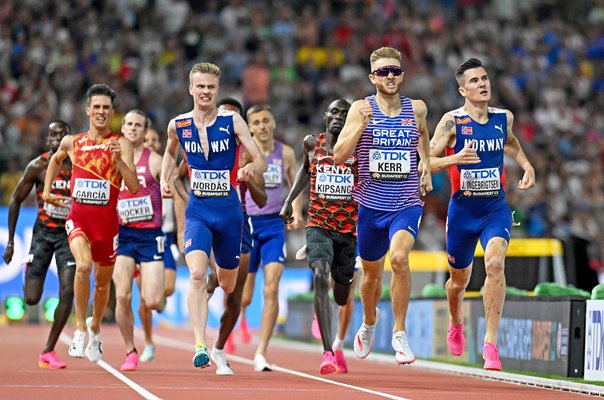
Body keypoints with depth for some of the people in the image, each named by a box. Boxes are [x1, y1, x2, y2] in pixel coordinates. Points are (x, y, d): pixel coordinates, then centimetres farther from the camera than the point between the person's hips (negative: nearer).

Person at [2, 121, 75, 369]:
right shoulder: (38, 167, -5)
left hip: (69, 234, 1)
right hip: (43, 232, -1)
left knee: (67, 293, -14)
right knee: (32, 298, -5)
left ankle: (48, 352, -3)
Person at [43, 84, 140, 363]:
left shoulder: (121, 144, -4)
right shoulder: (72, 143, 4)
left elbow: (134, 187, -14)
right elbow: (56, 160, 29)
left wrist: (118, 159, -26)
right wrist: (47, 191, 21)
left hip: (107, 220, 0)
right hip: (78, 217, 0)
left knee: (103, 281, 14)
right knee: (83, 266, -27)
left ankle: (95, 327, 41)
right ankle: (80, 329, -15)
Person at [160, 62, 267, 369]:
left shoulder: (232, 121, -7)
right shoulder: (178, 125, 0)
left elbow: (261, 162, -9)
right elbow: (170, 152, 24)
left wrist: (251, 168, -32)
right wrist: (165, 180, 7)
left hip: (229, 210, 0)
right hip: (197, 210, 0)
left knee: (228, 286, 13)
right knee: (197, 275, -23)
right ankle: (200, 346, -28)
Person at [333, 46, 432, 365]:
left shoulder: (416, 108, 1)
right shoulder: (361, 109, -5)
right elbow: (340, 156, -11)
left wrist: (427, 169, 15)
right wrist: (362, 123, -22)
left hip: (407, 204, -1)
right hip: (371, 204, 1)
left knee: (399, 258, -27)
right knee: (371, 272, 16)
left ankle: (399, 333, -15)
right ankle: (369, 323, 47)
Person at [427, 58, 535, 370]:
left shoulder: (504, 118, 3)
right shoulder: (452, 121, -9)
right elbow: (425, 161, -11)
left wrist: (527, 167, 10)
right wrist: (454, 158, -29)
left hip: (496, 207, 1)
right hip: (462, 209, -1)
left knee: (495, 263, -26)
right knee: (460, 278, 14)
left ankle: (490, 343, -24)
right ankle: (456, 326, 49)